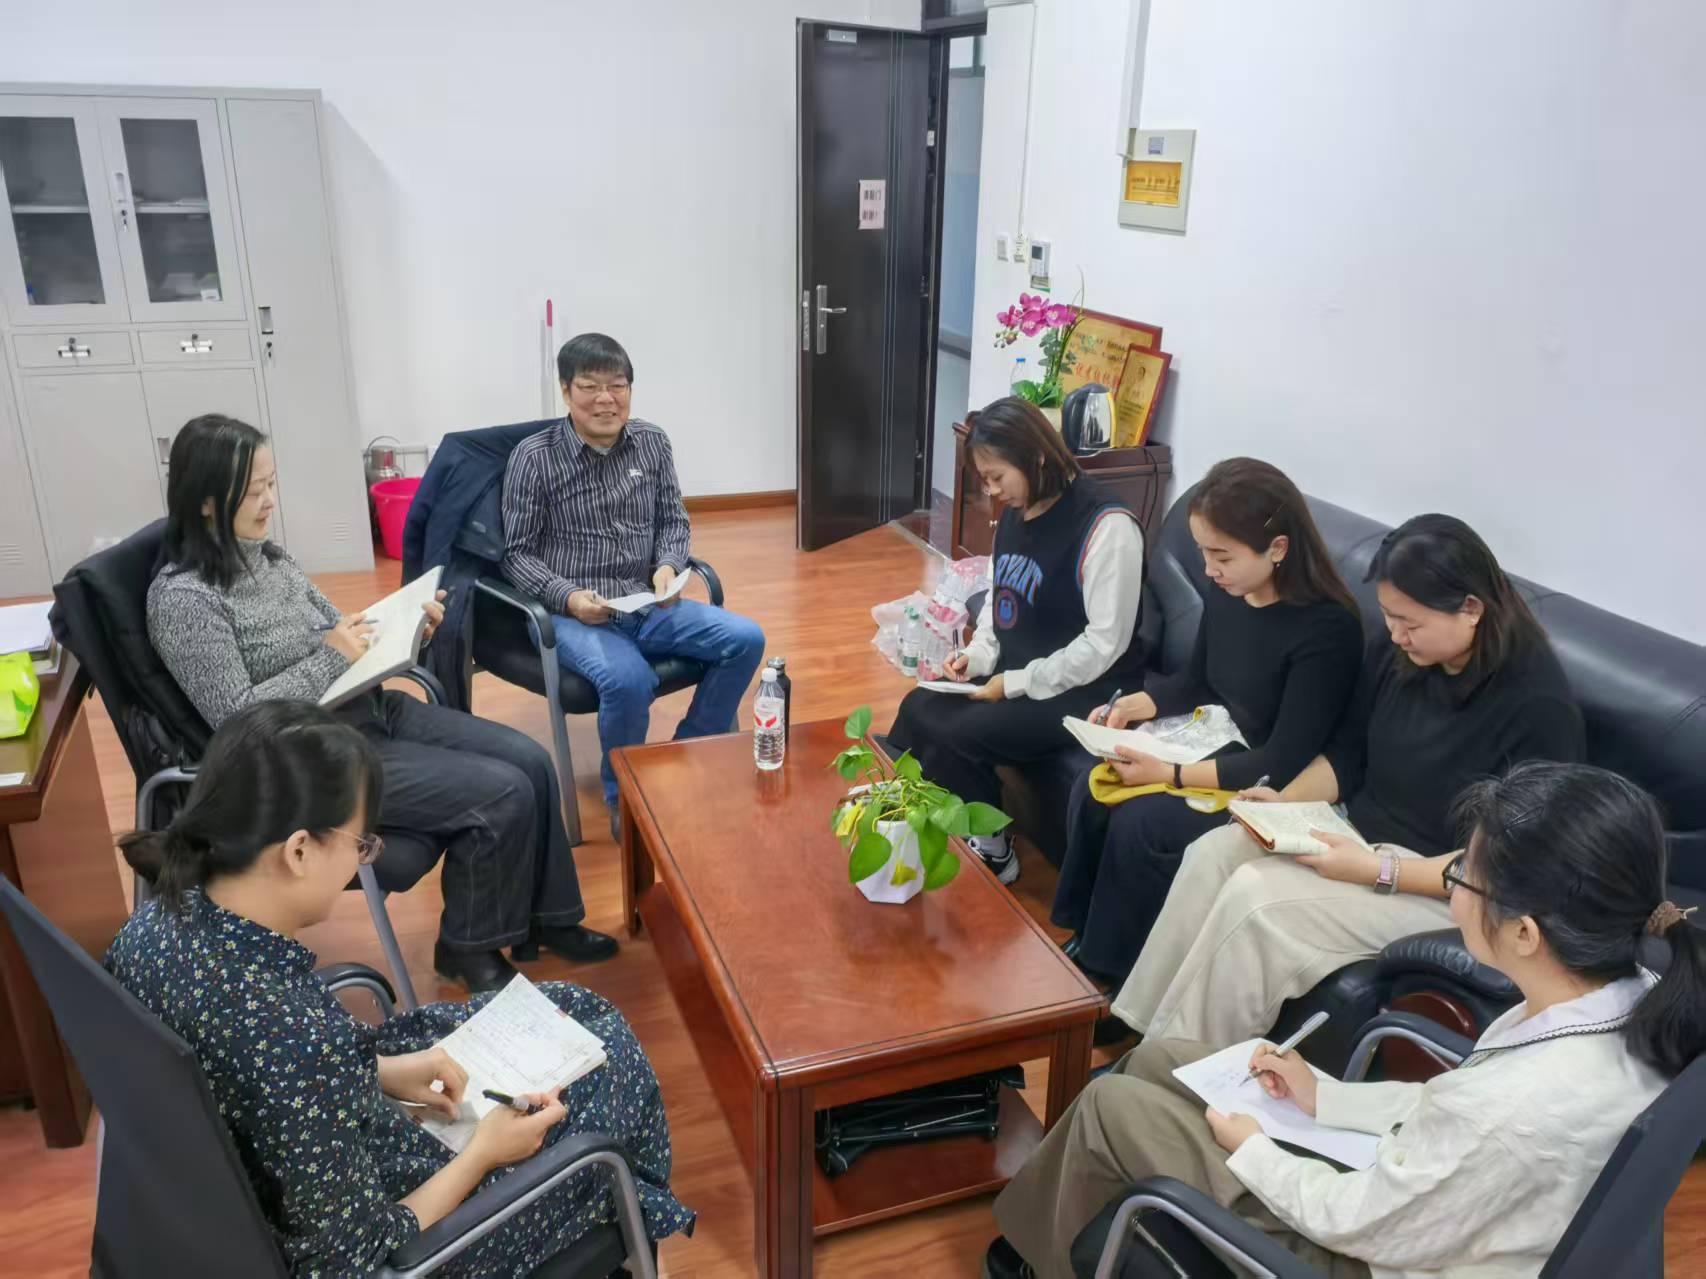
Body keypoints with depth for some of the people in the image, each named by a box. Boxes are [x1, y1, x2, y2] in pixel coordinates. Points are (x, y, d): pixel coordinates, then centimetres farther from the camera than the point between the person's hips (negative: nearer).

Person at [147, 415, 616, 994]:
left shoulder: (266, 556, 8)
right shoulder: (183, 597, -17)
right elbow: (236, 718, -20)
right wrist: (330, 657, -20)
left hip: (369, 709, 8)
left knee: (532, 762, -1)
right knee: (502, 794, -17)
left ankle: (546, 919, 16)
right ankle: (467, 947, 6)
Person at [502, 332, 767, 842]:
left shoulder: (653, 442, 5)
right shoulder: (534, 457, -7)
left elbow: (674, 521, 12)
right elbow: (518, 554, -4)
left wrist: (668, 566, -9)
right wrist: (568, 596, -20)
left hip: (648, 606, 5)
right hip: (574, 615, -5)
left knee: (746, 639, -13)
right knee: (628, 679, -35)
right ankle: (623, 797, -4)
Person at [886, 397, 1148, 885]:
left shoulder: (1106, 525, -21)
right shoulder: (1015, 512, 5)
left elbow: (1105, 643, -21)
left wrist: (1017, 684, -19)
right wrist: (978, 656, -2)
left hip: (1082, 691, -8)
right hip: (1015, 674, 8)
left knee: (957, 735, -23)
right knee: (918, 709, -12)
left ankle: (991, 854, 1)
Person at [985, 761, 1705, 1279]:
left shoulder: (1518, 1108, -40)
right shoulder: (1641, 1001, -15)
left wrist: (1250, 1150, -6)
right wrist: (1325, 1098, 5)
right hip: (1412, 1186, 8)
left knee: (1110, 1104, 1)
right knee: (1156, 1059, 13)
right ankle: (1044, 1221, 34)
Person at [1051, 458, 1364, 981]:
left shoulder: (1327, 629, -25)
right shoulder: (1225, 595, -4)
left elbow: (1282, 764, -25)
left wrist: (1170, 774, -28)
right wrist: (1131, 705, -5)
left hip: (1267, 791, -7)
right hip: (1213, 749, 7)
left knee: (1139, 823, -23)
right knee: (1092, 793, -11)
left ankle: (1110, 969, -1)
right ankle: (1078, 935, 5)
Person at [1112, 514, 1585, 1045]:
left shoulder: (1538, 704, -22)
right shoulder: (1397, 652, -2)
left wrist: (1378, 872, -26)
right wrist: (1287, 801, -7)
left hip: (1442, 886, -7)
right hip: (1360, 831, 8)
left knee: (1255, 899, -24)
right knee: (1212, 853, -12)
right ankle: (1145, 1032, -5)